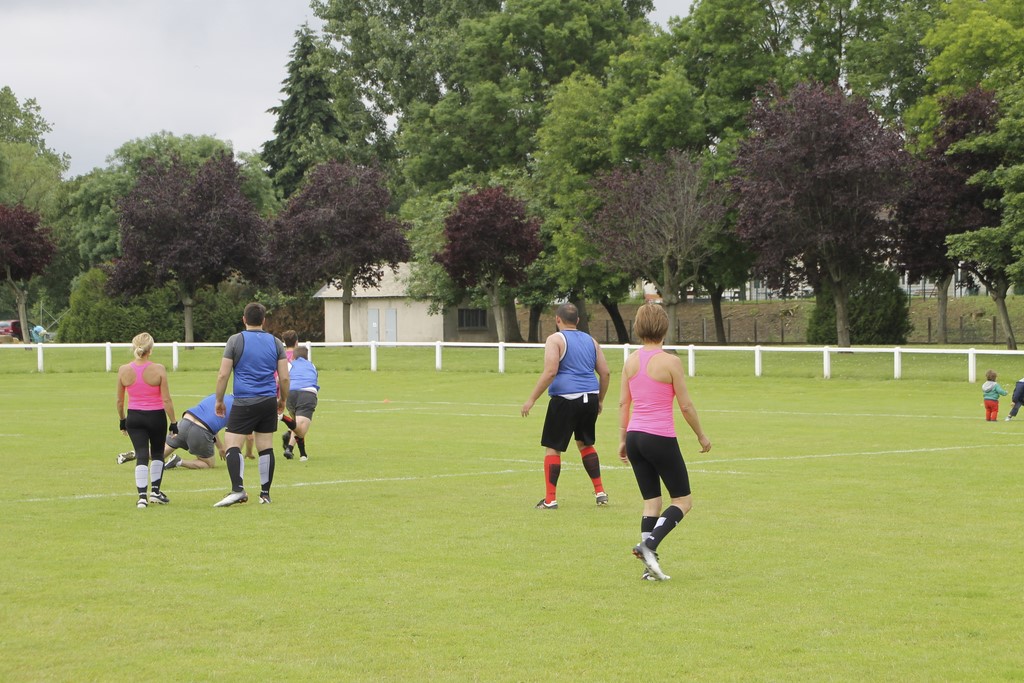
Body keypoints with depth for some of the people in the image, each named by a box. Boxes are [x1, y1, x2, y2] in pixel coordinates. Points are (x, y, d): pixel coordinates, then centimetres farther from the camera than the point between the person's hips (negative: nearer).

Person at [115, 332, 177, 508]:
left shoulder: (123, 370, -5)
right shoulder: (158, 369, -13)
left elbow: (119, 401, 4)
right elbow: (166, 400, -12)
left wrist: (122, 420, 18)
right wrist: (173, 422, -3)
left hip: (134, 417, 1)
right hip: (156, 416, -1)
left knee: (142, 455, 2)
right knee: (157, 453, 20)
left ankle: (142, 496, -9)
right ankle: (155, 491, 21)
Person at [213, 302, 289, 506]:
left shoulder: (235, 340, -2)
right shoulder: (275, 342, 7)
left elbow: (223, 375, -4)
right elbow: (284, 377, 6)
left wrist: (219, 400, 7)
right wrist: (282, 400, 21)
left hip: (244, 403, -4)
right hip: (269, 402, 4)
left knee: (232, 444, -4)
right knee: (265, 448, 8)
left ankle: (238, 489, -20)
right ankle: (265, 493, 11)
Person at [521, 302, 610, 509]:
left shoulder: (555, 339, -4)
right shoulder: (590, 340, 14)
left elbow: (550, 372, -15)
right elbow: (605, 373, 13)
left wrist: (531, 399, -11)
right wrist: (600, 400, 25)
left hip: (565, 398, -6)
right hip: (590, 397, 6)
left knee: (552, 447, 3)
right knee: (585, 444, 23)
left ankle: (550, 499, 1)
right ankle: (600, 492, 19)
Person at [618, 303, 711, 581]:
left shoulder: (630, 361, 5)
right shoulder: (670, 362, -11)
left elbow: (623, 403, 8)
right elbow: (685, 405, -7)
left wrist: (623, 439, 17)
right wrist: (701, 436, 5)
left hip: (635, 436, 6)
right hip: (661, 438, -6)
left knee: (651, 501, 13)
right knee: (683, 500, 6)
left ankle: (650, 565, 7)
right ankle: (649, 544, -14)